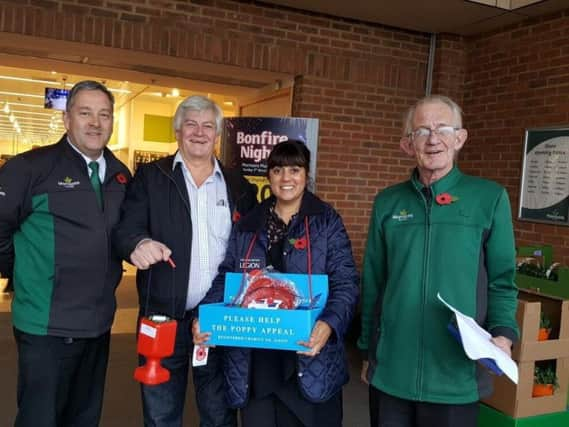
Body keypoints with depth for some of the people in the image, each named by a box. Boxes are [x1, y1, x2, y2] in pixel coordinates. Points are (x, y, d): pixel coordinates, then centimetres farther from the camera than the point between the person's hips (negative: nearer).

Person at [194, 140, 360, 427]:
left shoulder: (327, 222, 1)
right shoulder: (247, 225, 11)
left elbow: (345, 283, -6)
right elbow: (224, 278, 9)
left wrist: (329, 324, -24)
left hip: (309, 360, -2)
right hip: (254, 362, 3)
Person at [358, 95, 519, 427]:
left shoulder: (490, 198, -3)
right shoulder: (387, 203, 3)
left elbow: (502, 281, 1)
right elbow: (373, 283, 9)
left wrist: (503, 334, -15)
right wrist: (368, 351, 12)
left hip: (456, 376, -2)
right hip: (390, 371, 2)